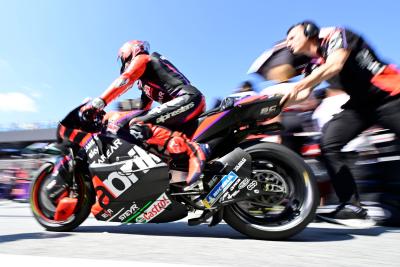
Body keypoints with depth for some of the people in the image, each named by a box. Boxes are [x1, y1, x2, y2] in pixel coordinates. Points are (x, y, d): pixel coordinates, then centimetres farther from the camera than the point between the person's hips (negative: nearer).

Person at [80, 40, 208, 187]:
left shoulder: (142, 58, 10)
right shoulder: (146, 79, 36)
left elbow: (124, 80, -8)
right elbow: (144, 108, 33)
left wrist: (97, 103, -13)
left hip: (188, 97, -10)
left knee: (138, 127, -23)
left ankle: (192, 149, -34)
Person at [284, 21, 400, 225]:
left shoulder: (335, 35, -6)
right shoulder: (313, 66, 13)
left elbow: (334, 66, -24)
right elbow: (304, 94, 2)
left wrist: (296, 87, -31)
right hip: (360, 105, 6)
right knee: (328, 144, -12)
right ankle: (353, 206, -9)